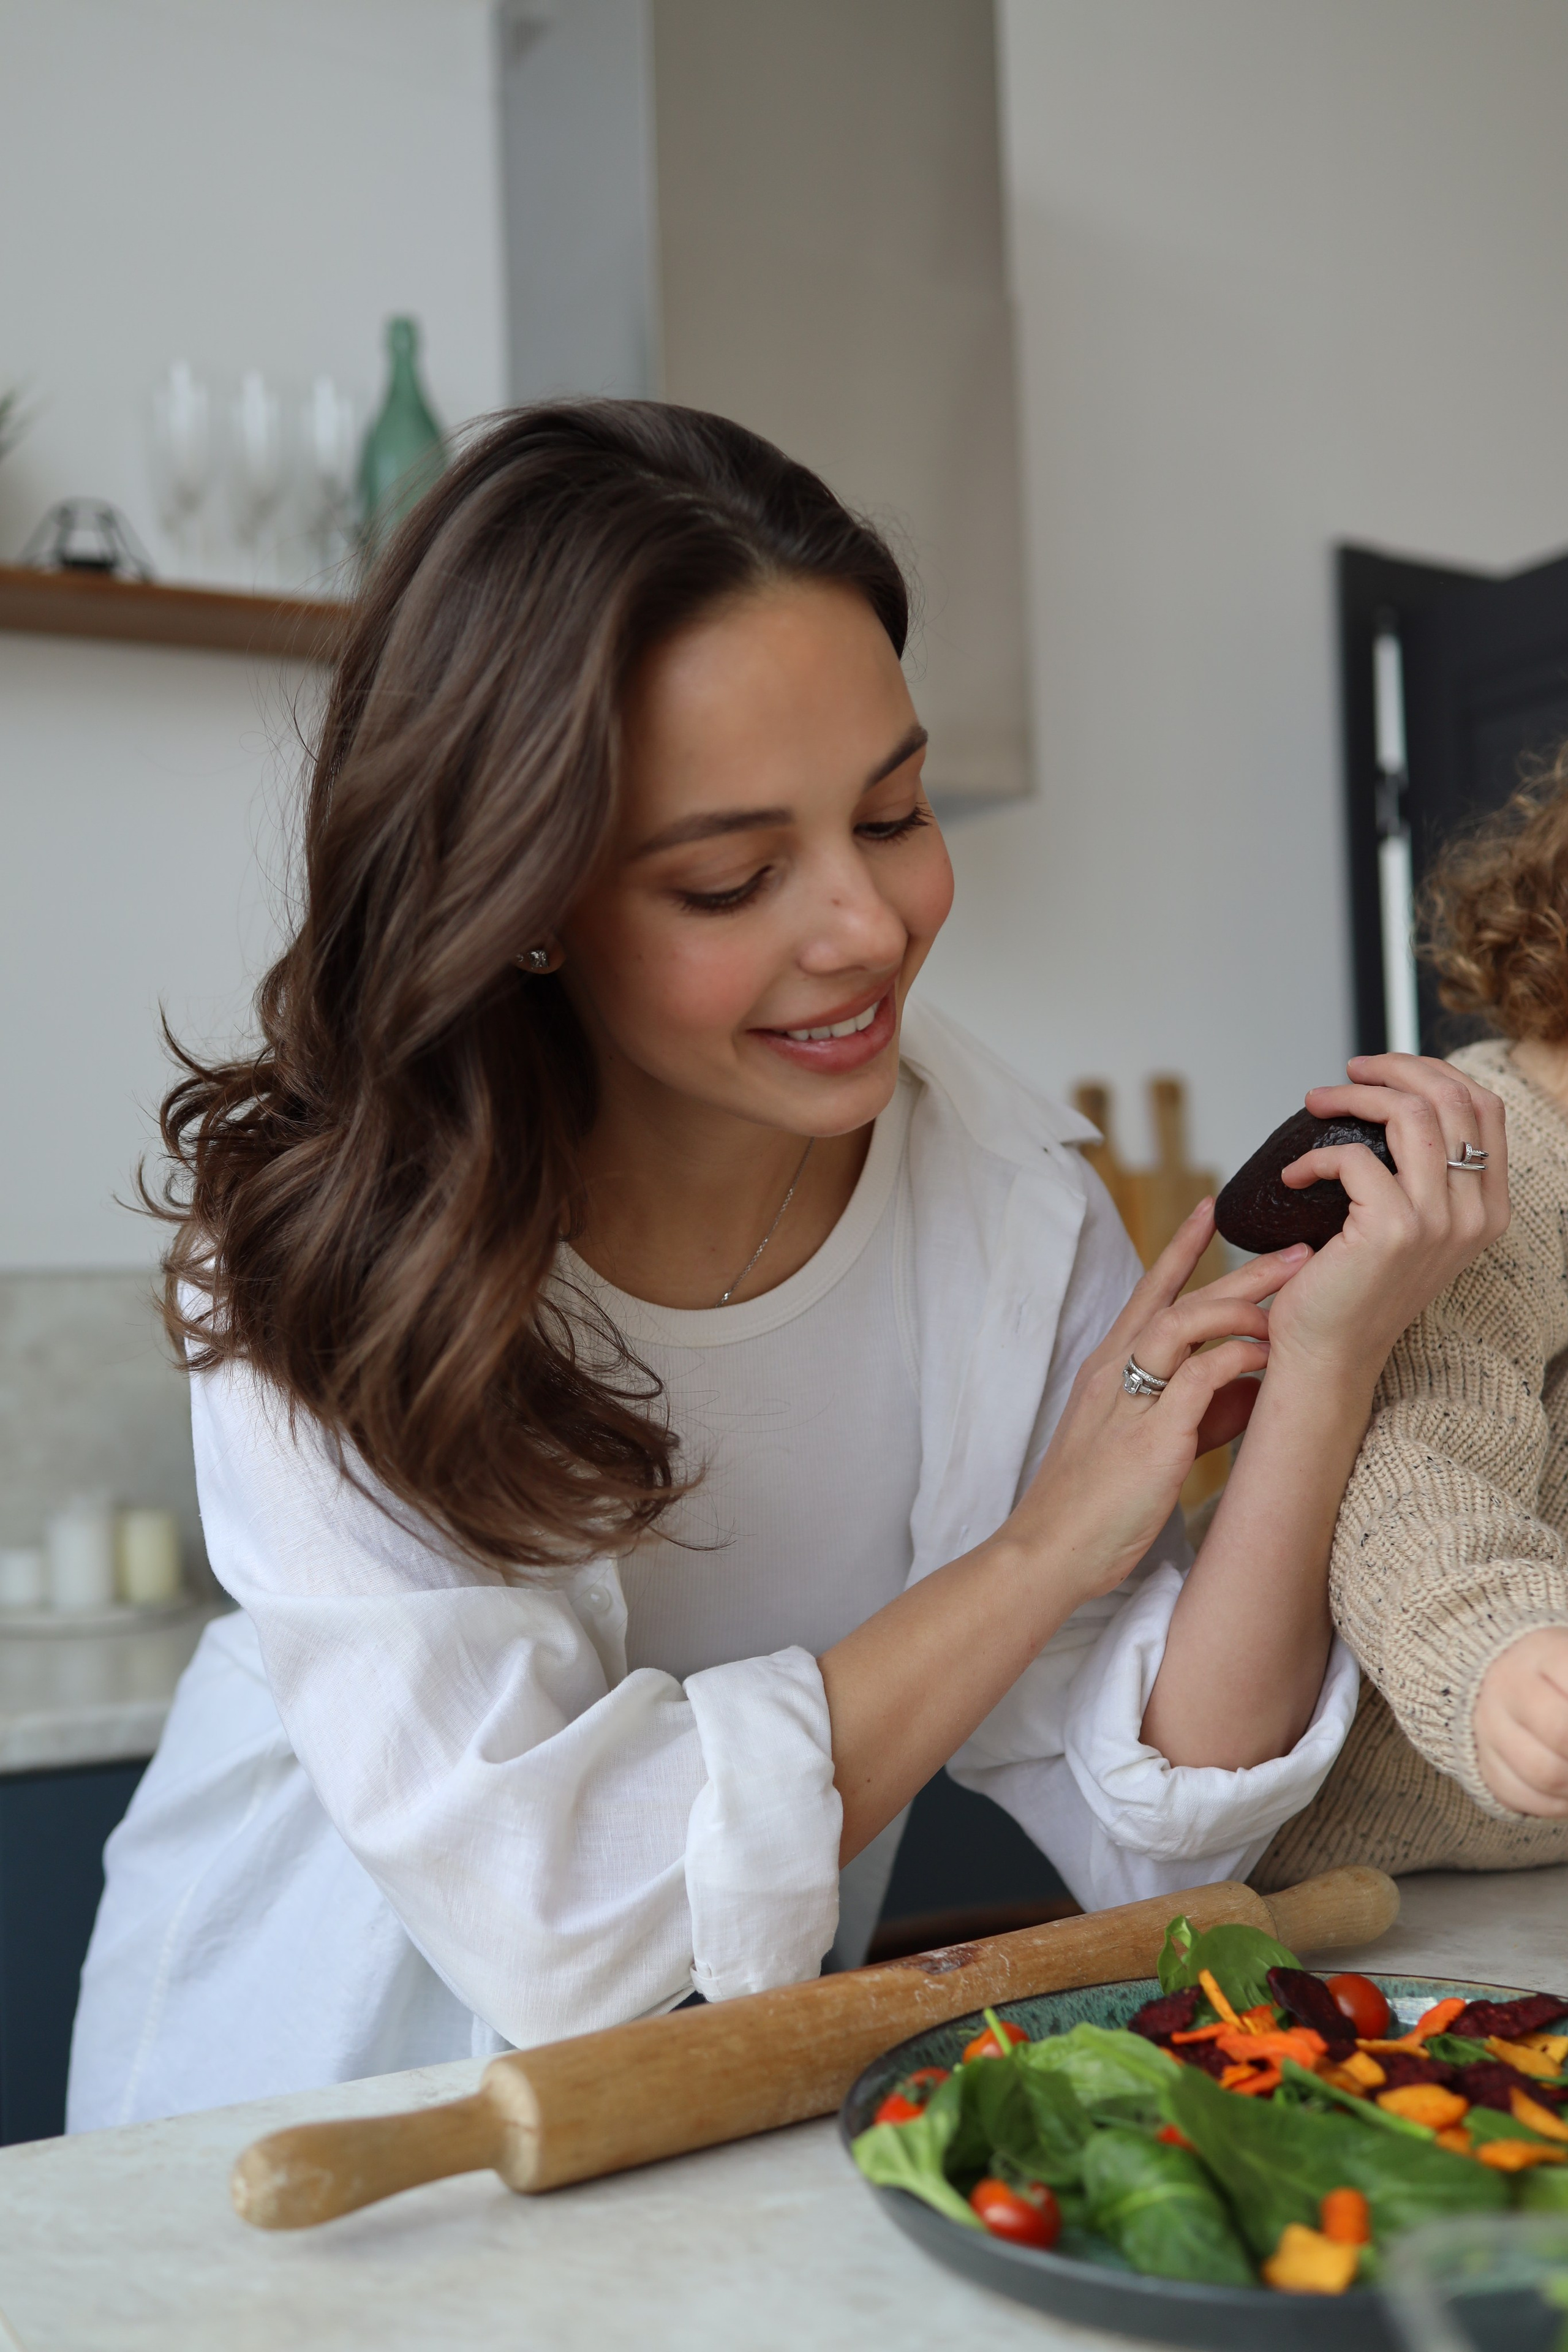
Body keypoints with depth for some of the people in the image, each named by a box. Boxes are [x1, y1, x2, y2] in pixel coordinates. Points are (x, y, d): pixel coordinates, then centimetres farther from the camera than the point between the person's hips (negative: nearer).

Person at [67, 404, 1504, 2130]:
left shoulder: (1007, 1198, -11)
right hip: (313, 2136, -1)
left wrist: (1321, 1377, -24)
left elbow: (1150, 1839, -11)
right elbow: (550, 1919, -26)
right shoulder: (306, 1214, -21)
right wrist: (1046, 1548, -19)